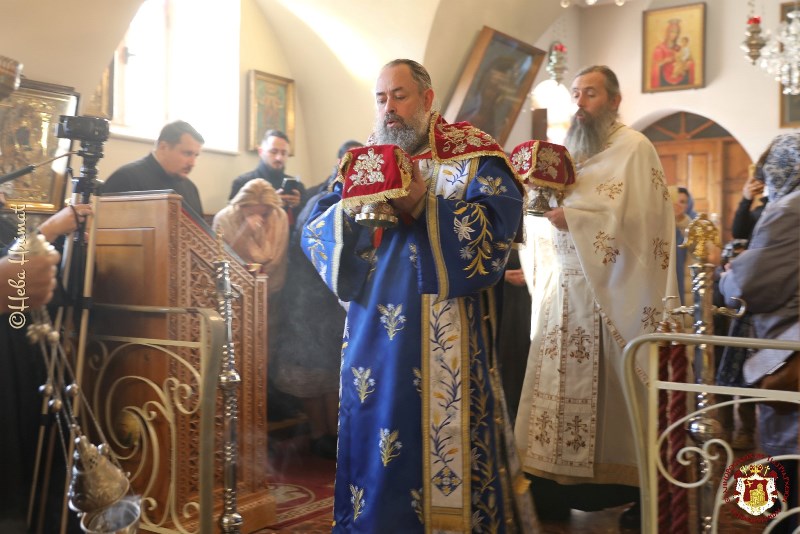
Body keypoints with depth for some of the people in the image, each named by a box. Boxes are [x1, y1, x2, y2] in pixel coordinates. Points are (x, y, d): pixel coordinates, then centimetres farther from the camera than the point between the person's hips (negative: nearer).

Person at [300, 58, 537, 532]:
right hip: (373, 329, 4)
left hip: (444, 337, -4)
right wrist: (353, 207, -15)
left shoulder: (473, 156, 1)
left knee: (442, 435, 0)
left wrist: (424, 205, -23)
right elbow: (315, 231, 6)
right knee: (370, 431, 9)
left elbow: (499, 224, -15)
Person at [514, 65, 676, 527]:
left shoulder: (634, 148, -3)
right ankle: (556, 493, 10)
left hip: (614, 291, -6)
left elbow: (639, 218, -14)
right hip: (564, 289, 6)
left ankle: (635, 490, 11)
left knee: (615, 388, -2)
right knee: (562, 386, 3)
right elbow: (548, 219, 22)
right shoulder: (566, 150, 18)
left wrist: (573, 218, -18)